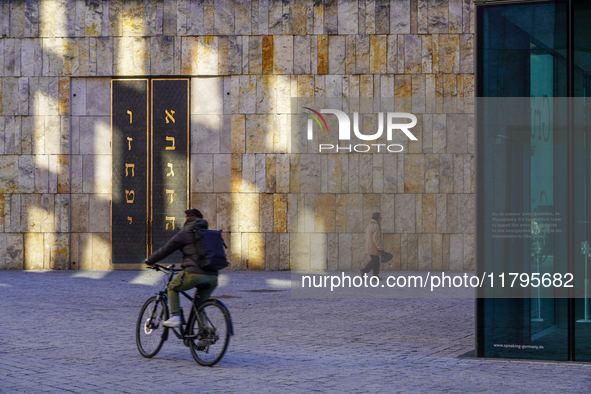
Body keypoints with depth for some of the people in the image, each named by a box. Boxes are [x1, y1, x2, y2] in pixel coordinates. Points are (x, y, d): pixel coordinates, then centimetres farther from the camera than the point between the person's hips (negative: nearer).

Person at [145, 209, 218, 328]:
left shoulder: (185, 233, 5)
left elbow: (165, 250, 11)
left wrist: (150, 260, 27)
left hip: (194, 274, -5)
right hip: (212, 277, 6)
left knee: (172, 288, 20)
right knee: (199, 305, 19)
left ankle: (175, 317, 5)